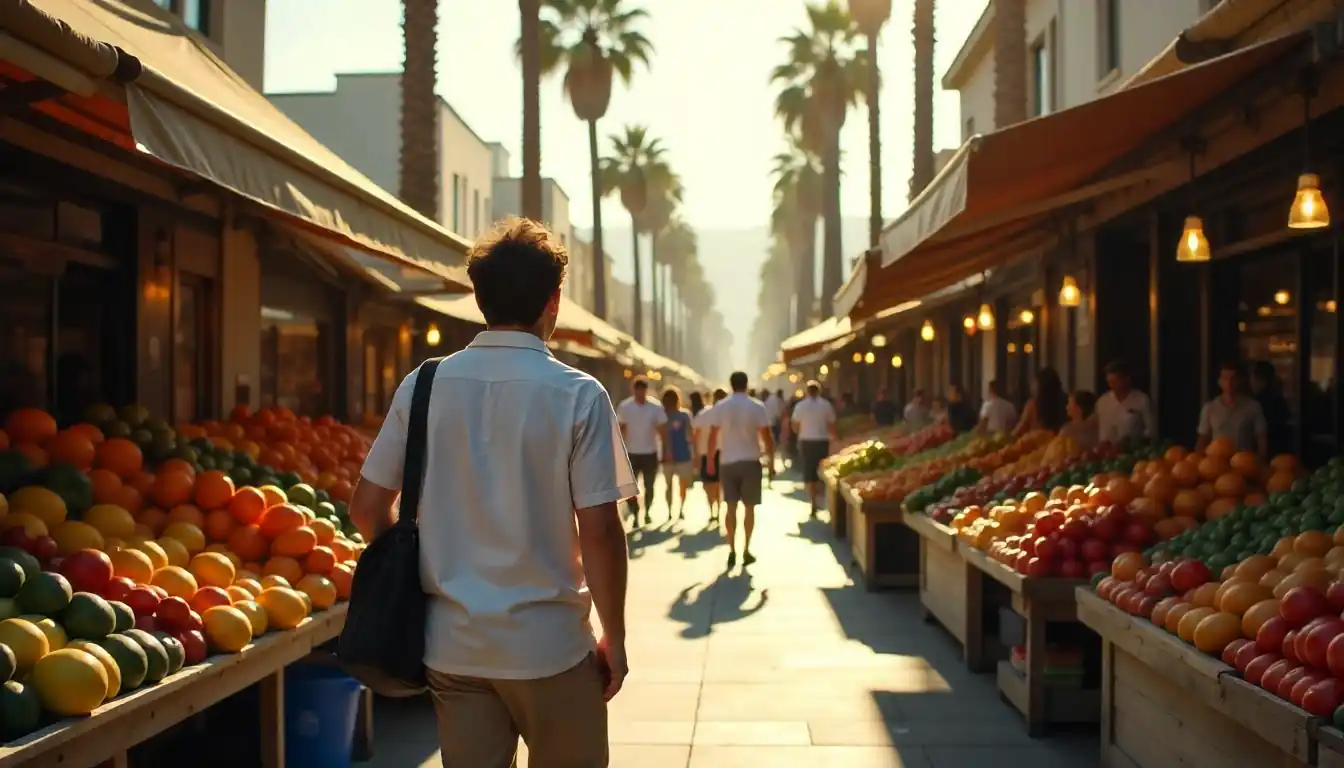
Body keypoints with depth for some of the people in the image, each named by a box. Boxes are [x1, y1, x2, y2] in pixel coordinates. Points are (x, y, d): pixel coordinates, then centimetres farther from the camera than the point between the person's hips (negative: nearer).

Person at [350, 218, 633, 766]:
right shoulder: (578, 395, -11)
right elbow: (599, 531, -13)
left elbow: (366, 508, 3)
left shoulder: (423, 386, -1)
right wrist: (614, 639, -1)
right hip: (548, 644, -3)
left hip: (451, 643, 3)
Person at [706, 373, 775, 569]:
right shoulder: (757, 407, -6)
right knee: (749, 507, 8)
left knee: (731, 507, 7)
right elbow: (767, 437, -6)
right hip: (750, 461, -1)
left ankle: (732, 551, 1)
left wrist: (710, 460, 11)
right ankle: (746, 550, 10)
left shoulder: (720, 407, -1)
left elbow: (713, 437, 0)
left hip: (727, 462, 1)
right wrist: (771, 462, 2)